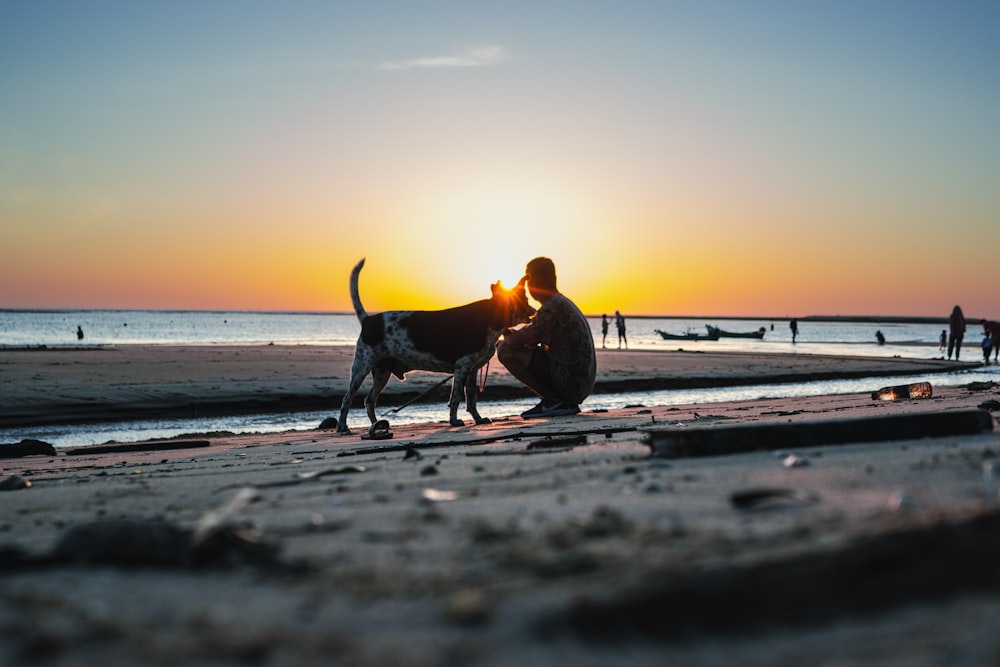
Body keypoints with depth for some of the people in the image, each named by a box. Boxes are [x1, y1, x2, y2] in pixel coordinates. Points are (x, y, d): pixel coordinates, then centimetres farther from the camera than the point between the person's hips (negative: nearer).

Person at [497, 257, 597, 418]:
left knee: (506, 350, -11)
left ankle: (553, 400, -9)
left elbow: (520, 341, -18)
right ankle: (565, 403, 11)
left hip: (568, 383, -10)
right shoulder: (563, 302, 18)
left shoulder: (553, 307, -14)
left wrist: (504, 340, 3)